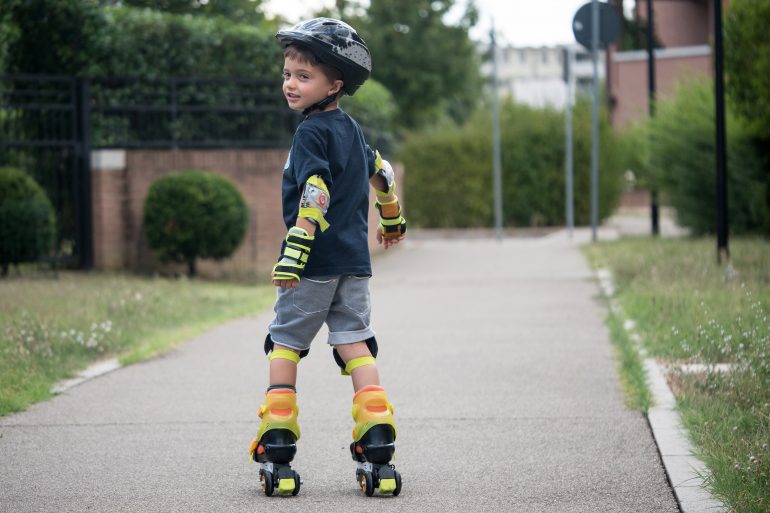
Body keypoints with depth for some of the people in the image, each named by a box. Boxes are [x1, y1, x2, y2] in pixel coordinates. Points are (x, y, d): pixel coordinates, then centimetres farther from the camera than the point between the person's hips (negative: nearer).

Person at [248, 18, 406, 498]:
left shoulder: (311, 133, -11)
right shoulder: (351, 129, 14)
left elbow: (315, 194, -23)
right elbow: (380, 171, 29)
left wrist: (294, 253, -29)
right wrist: (393, 219, 46)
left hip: (315, 263, -7)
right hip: (355, 262, 7)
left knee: (284, 346, 5)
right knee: (357, 348, 6)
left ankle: (276, 453, 3)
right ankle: (377, 452, -3)